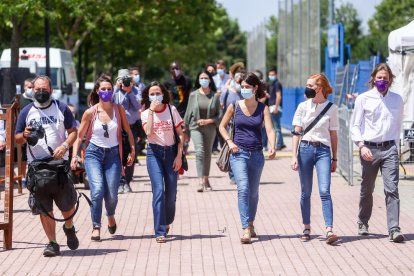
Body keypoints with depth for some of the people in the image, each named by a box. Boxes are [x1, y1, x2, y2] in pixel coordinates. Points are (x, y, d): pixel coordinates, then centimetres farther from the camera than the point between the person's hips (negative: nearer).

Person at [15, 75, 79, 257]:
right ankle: (52, 243, 10)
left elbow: (73, 131, 5)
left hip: (60, 162, -1)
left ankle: (69, 227, 33)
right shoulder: (26, 112, 8)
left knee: (67, 203, 1)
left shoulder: (61, 108, 6)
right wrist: (25, 135, -13)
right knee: (44, 208, 1)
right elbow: (17, 139, 10)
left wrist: (65, 146, -14)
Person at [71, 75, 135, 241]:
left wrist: (132, 151, 5)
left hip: (113, 154, 1)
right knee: (97, 190, -20)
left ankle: (110, 216, 33)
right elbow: (79, 136, 4)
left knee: (111, 195, -3)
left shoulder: (118, 109, 1)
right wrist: (74, 156, -6)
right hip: (94, 153, -1)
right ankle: (96, 227, -10)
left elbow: (128, 131, 11)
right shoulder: (90, 112, -3)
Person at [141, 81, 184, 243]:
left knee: (171, 193, 5)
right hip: (154, 152, -1)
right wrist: (151, 110, -15)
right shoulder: (146, 113, 3)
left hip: (171, 152, 1)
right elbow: (148, 132, -17)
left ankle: (167, 222, 32)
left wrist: (179, 155, -5)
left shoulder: (171, 110, 2)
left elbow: (180, 134, 3)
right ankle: (160, 231, -13)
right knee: (158, 191, -13)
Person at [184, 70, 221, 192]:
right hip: (196, 127, -2)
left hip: (210, 128, 2)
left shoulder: (215, 96, -1)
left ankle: (206, 178, 27)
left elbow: (219, 115, -1)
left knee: (208, 153, 12)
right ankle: (201, 181, -22)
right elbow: (188, 112, 6)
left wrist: (207, 121, -14)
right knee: (200, 151, -16)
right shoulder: (193, 95, 0)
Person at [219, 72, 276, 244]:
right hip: (238, 153, -2)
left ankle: (250, 224, 33)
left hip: (256, 154, 2)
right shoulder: (235, 106, 2)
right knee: (243, 188, -18)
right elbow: (222, 126, 13)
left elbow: (269, 129, -10)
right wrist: (229, 142, -3)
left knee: (253, 192, 12)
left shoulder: (263, 108, 2)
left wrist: (272, 147, -28)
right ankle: (246, 229, -23)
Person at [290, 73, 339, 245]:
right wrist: (294, 156, -4)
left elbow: (333, 134, 8)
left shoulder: (331, 108, 3)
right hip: (305, 149, 2)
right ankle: (306, 229, 17)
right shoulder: (303, 107, 6)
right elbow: (296, 132, 4)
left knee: (325, 191, -13)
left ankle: (329, 231, -19)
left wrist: (334, 158, 9)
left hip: (323, 150, -2)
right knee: (306, 192, 7)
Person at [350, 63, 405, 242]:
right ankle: (363, 223, 31)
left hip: (389, 149, 1)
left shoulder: (397, 100, 9)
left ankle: (394, 229, -14)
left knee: (392, 189, -11)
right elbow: (355, 126, 1)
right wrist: (361, 145, -11)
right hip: (369, 149, -1)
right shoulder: (363, 99, 2)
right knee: (367, 190, 11)